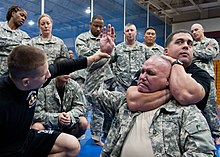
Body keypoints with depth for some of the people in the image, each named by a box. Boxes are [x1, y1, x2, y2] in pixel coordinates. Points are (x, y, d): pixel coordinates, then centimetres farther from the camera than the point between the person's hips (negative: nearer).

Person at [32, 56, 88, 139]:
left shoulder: (74, 86, -8)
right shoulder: (44, 87, -18)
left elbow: (80, 107, -7)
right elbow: (37, 112, -19)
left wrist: (70, 115, -28)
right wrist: (56, 117, -32)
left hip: (68, 124, 3)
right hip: (48, 124, -2)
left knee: (83, 122, -21)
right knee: (36, 127, -31)